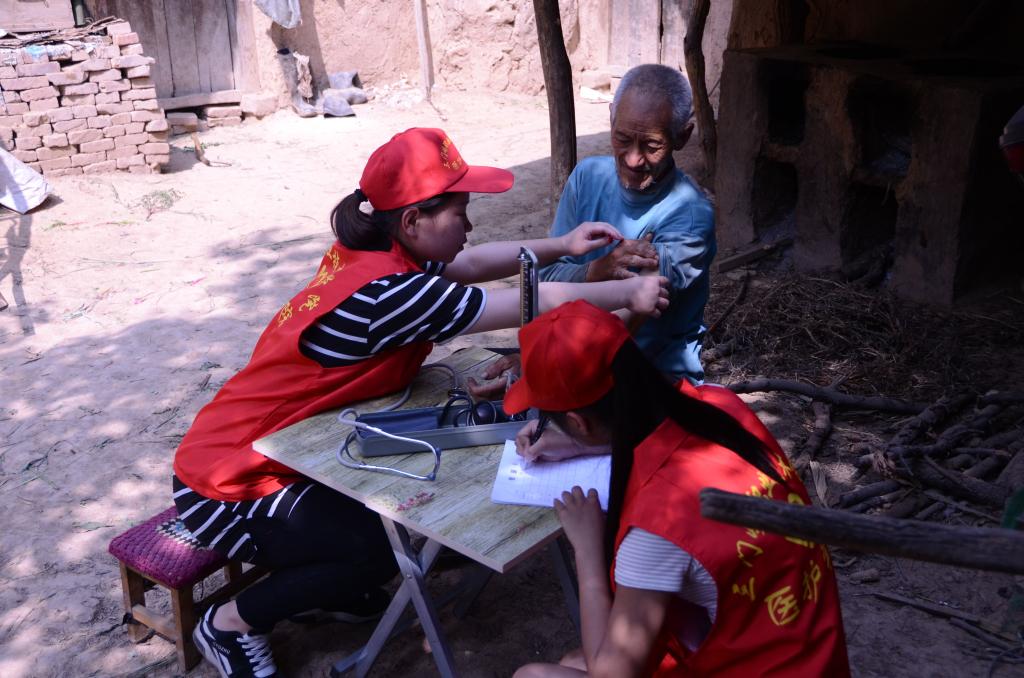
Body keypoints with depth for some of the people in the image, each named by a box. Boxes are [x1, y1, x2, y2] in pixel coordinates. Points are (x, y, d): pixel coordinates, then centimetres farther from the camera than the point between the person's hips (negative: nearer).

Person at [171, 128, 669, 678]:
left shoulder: (366, 255, -3)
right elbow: (540, 304, -24)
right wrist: (629, 293, -10)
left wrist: (560, 245, 2)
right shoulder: (387, 292, -29)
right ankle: (231, 623, 9)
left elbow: (469, 264, 11)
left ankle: (321, 586, 27)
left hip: (238, 451, 9)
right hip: (228, 490, -9)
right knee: (386, 545, -9)